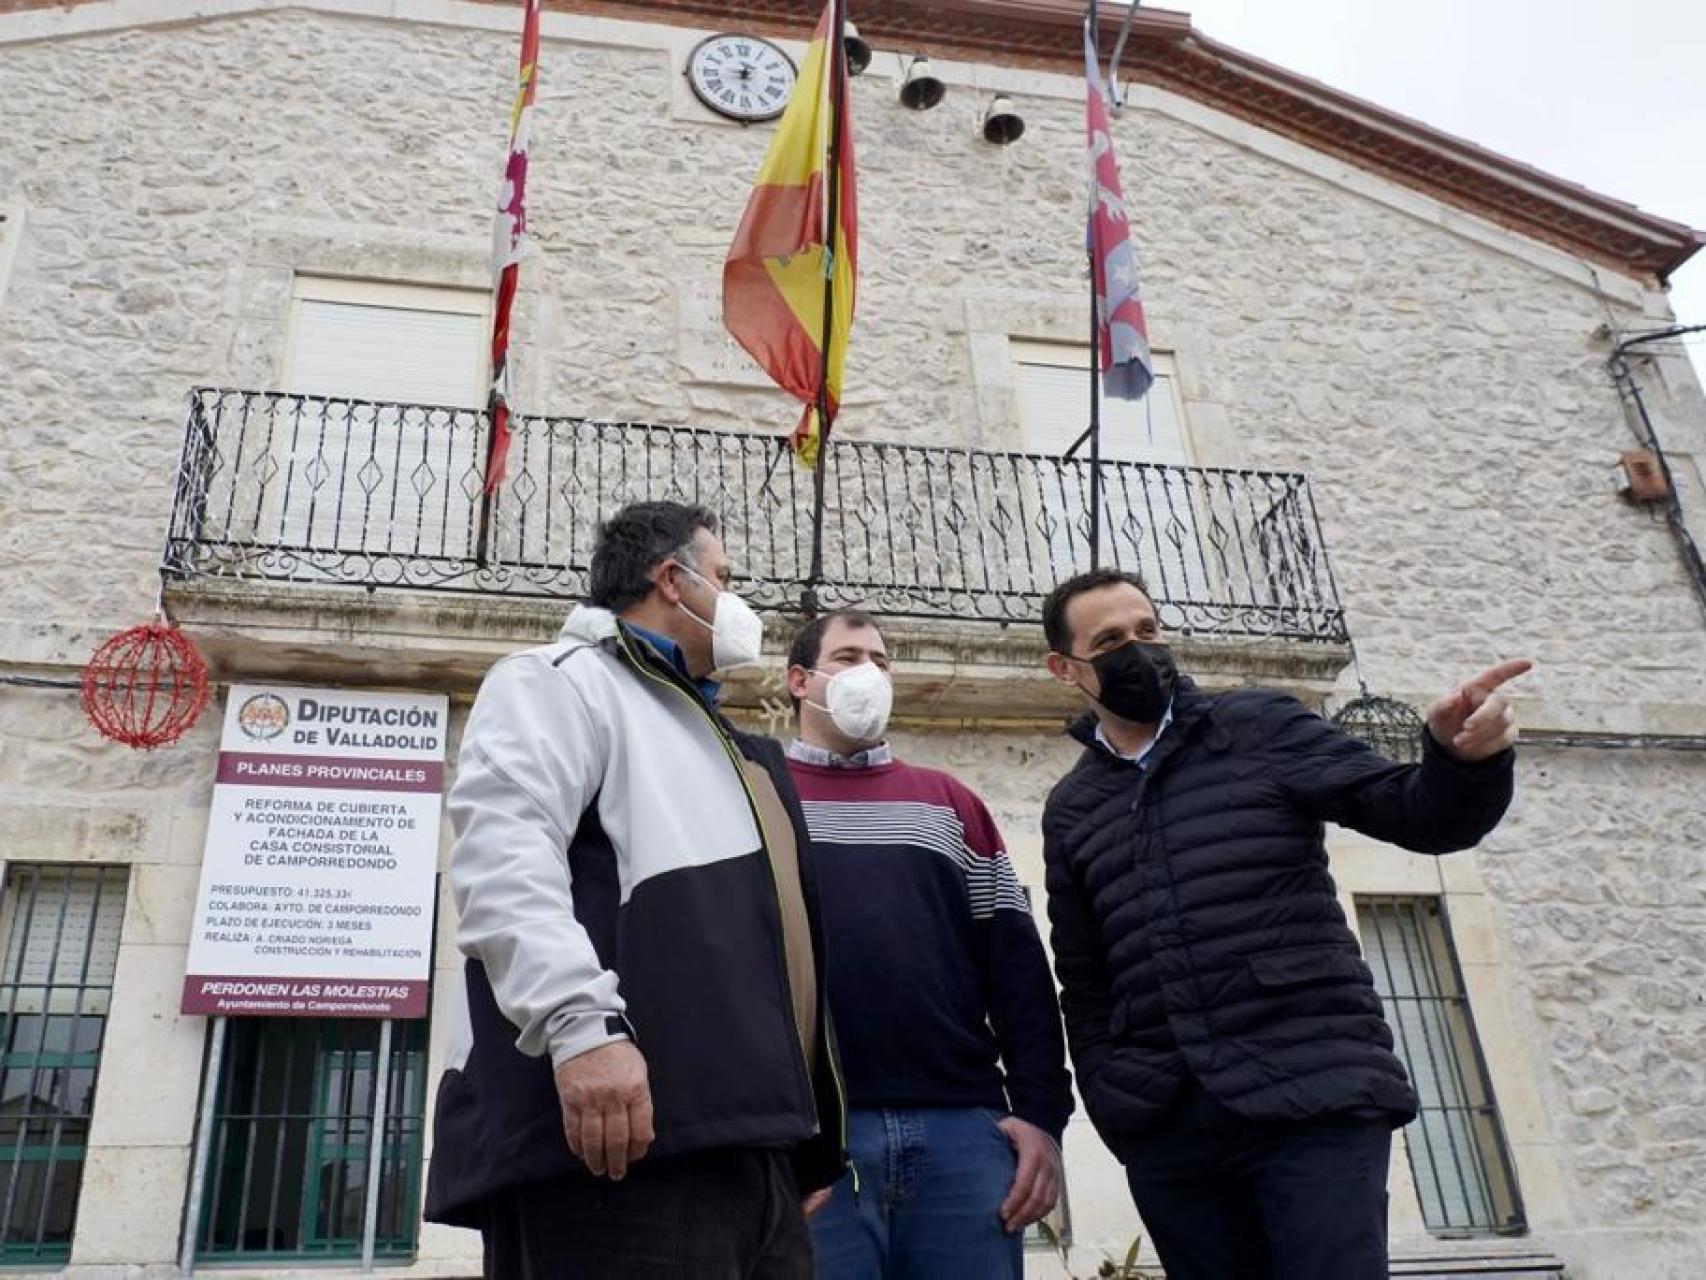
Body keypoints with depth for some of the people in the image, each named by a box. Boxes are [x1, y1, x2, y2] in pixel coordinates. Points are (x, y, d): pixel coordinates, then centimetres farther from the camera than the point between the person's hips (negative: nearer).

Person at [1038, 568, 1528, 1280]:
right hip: (1163, 1131, 3)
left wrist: (1461, 762, -19)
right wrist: (1107, 1098, 5)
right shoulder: (1070, 811, 15)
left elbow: (1416, 814, 2)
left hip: (1314, 1099, -3)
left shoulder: (1258, 728, 8)